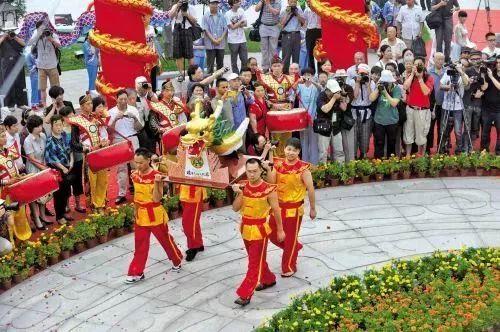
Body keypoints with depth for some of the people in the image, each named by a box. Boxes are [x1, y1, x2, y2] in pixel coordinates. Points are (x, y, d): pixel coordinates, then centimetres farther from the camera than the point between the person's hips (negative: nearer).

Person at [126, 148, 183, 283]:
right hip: (141, 216, 5)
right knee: (140, 245, 8)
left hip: (155, 215, -5)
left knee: (165, 240, 12)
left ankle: (177, 261, 35)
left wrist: (156, 183, -35)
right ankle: (136, 273, 13)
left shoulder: (156, 176, -19)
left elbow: (157, 199, -23)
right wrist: (136, 211, 16)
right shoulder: (135, 175, -1)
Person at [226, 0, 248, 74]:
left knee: (245, 60, 6)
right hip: (233, 41, -5)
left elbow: (245, 24, 3)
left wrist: (236, 24, -12)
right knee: (234, 61, 4)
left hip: (242, 40, 5)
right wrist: (241, 22, -3)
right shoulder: (228, 14, -10)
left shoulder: (241, 11, 5)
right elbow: (232, 27, -12)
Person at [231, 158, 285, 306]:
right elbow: (235, 208, -5)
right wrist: (239, 194, -22)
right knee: (258, 259, 20)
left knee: (255, 263, -3)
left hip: (260, 230, -6)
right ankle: (268, 280, 42)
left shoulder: (268, 189, -16)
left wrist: (280, 230, -2)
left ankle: (245, 295, -4)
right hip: (246, 228, 6)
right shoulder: (243, 187, -2)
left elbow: (276, 210, -7)